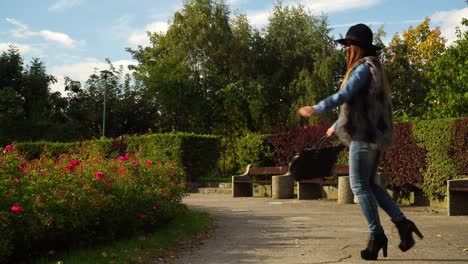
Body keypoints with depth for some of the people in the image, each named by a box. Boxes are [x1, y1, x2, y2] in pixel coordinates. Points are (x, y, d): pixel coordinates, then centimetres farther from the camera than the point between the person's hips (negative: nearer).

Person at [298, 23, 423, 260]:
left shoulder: (364, 67, -10)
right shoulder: (372, 68, 20)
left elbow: (344, 96, -21)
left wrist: (315, 109, -18)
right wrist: (337, 125, 35)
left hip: (365, 134, -10)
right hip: (375, 133, 10)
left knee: (359, 185, -6)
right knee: (369, 184, 13)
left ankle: (376, 234, -3)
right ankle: (402, 223, 8)